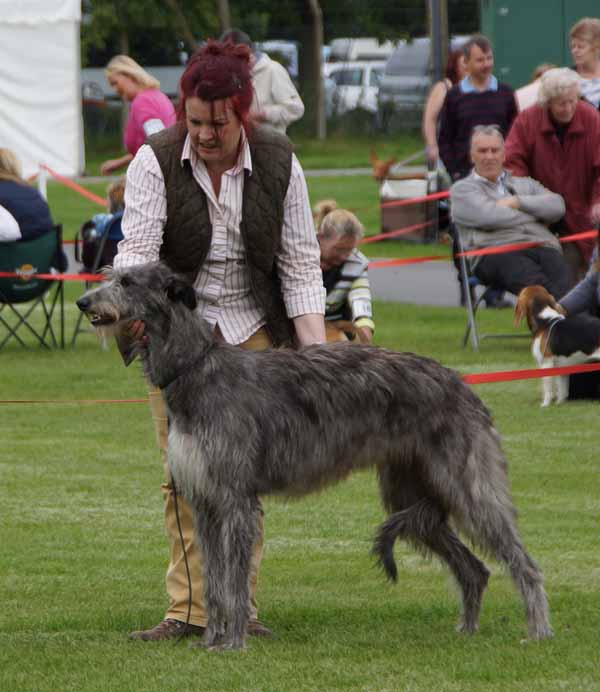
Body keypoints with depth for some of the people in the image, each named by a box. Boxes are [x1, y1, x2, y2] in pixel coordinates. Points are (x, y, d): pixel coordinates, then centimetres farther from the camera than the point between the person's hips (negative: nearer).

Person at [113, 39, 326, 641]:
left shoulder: (278, 162, -6)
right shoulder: (155, 161, -12)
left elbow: (300, 263, -3)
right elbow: (137, 247, -20)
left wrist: (315, 345, -12)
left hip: (254, 331, 1)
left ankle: (238, 605, 1)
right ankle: (189, 610, -5)